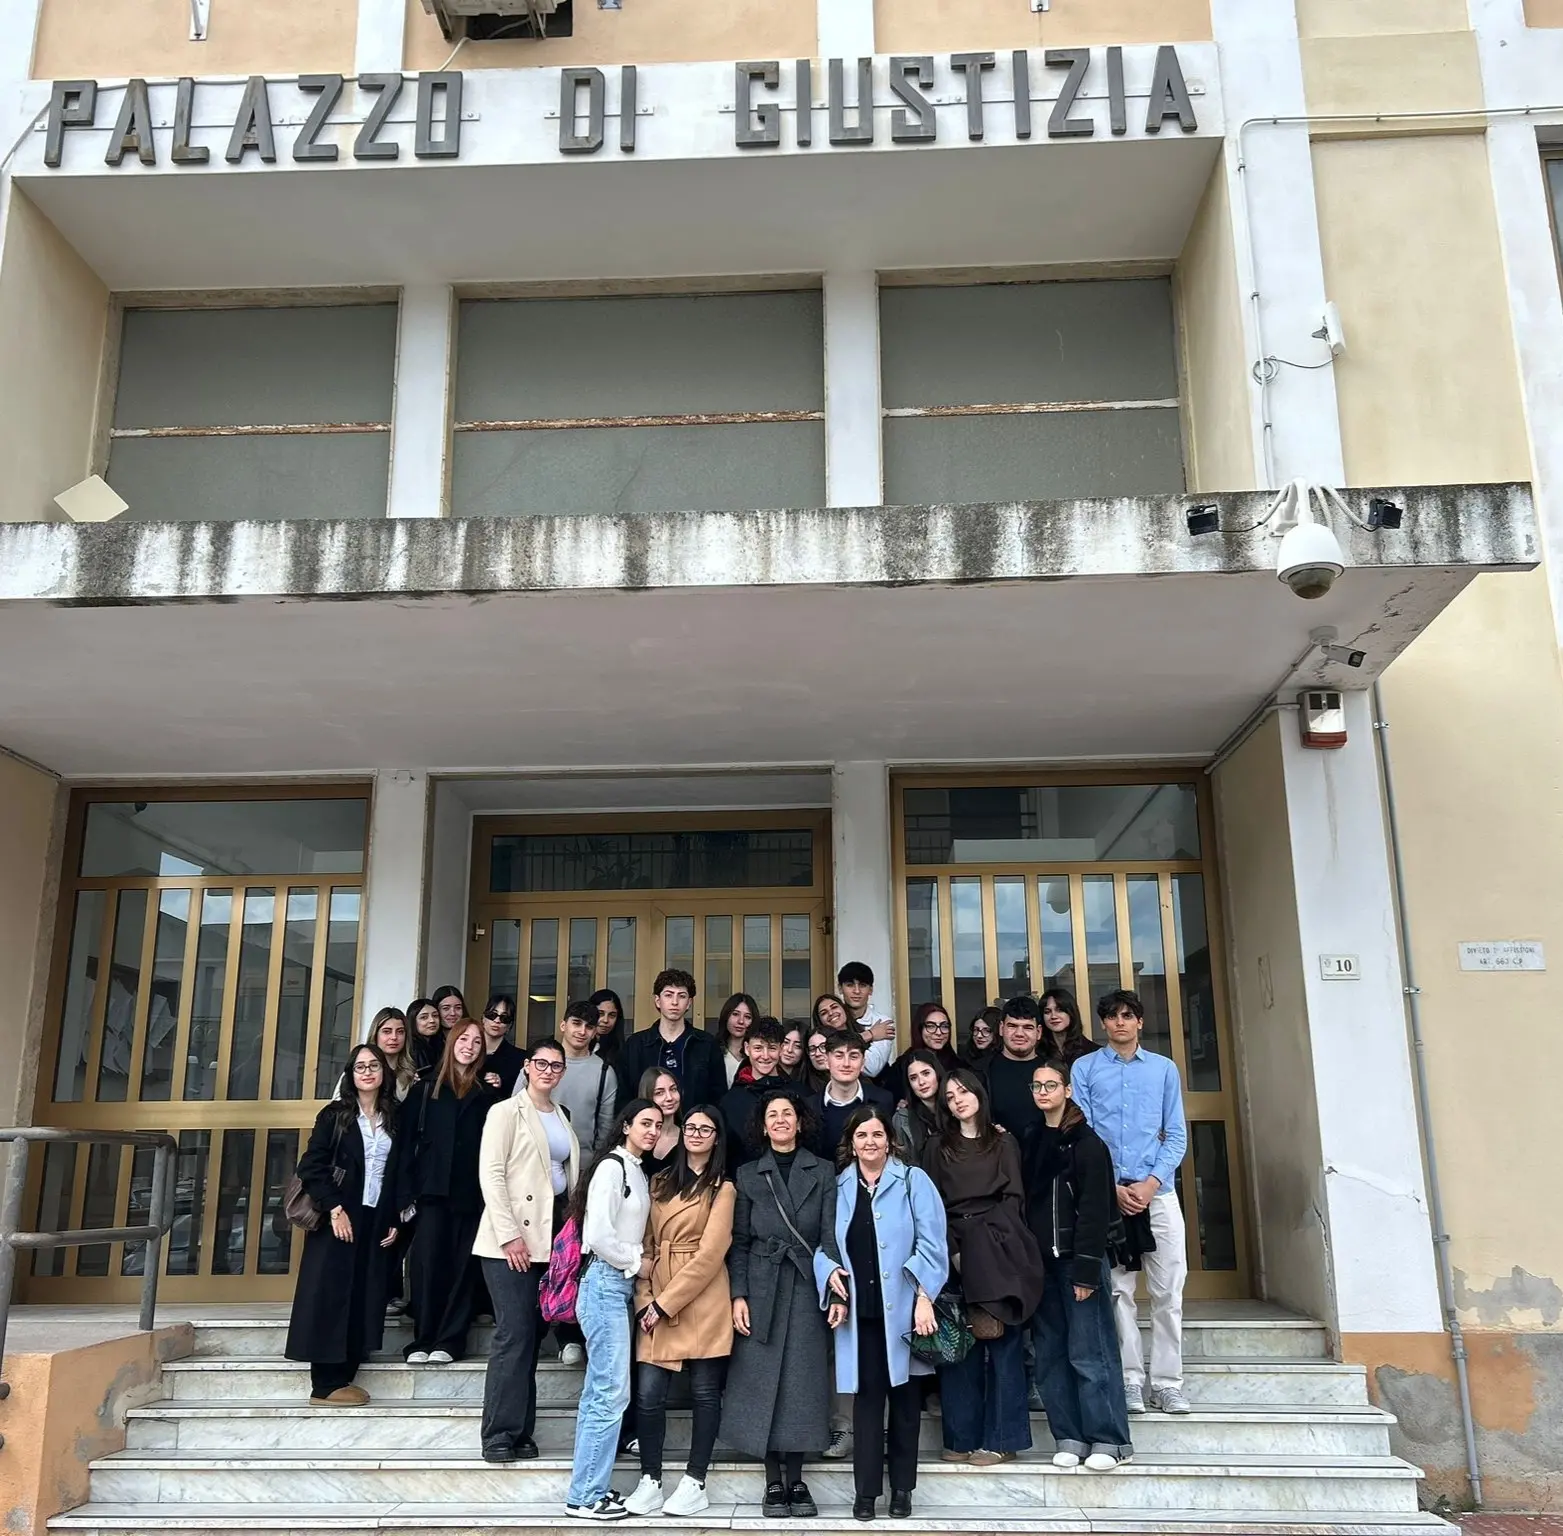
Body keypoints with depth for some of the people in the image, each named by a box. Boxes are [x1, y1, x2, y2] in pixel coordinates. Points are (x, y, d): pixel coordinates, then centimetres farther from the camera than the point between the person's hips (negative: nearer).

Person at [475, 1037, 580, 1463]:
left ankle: (520, 1432, 13)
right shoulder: (506, 1112, -2)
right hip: (512, 1237, -6)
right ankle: (498, 1434, -2)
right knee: (515, 1333, -10)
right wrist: (509, 1234, -15)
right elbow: (490, 1175, -9)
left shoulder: (561, 1118, 17)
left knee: (531, 1334, 7)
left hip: (551, 1233, 6)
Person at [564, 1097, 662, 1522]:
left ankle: (588, 1489, 18)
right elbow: (599, 1234, -20)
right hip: (605, 1283, -9)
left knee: (599, 1391, 12)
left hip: (620, 1284, 9)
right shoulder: (612, 1166, -13)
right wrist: (637, 1262, -9)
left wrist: (639, 1262, 4)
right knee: (612, 1391, -7)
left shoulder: (637, 1171, 15)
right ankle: (585, 1496, 1)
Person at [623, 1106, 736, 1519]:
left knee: (704, 1392, 3)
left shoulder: (722, 1189, -2)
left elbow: (710, 1255, -10)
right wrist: (645, 1299, -1)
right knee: (648, 1393, -2)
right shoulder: (661, 1182, 14)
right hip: (656, 1303, 4)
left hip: (702, 1304, -4)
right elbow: (647, 1244, 11)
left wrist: (665, 1303, -12)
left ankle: (694, 1484, 14)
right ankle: (650, 1481, 10)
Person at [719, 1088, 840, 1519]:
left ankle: (796, 1481, 13)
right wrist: (738, 1295, -5)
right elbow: (739, 1241, 5)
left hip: (807, 1290, 0)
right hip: (762, 1290, 0)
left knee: (802, 1383, 2)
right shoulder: (748, 1175, 7)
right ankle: (773, 1483, 11)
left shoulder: (823, 1172, 6)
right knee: (763, 1382, 1)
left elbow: (831, 1234, -1)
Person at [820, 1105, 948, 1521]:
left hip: (902, 1309, -2)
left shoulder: (914, 1181, -1)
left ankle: (902, 1488, 20)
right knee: (867, 1397, 4)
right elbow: (821, 1243, 11)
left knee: (904, 1398, 8)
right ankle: (866, 1490, 12)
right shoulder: (838, 1187, 8)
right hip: (859, 1311, 2)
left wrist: (924, 1297, -14)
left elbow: (931, 1243, -7)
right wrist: (830, 1274, -7)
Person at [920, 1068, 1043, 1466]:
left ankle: (1000, 1439, -1)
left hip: (998, 1253, -1)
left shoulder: (1003, 1143, 11)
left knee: (1002, 1342, -5)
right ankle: (962, 1437, 3)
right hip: (954, 1250, 1)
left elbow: (1013, 1198, 3)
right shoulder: (937, 1149, 14)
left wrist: (985, 1246, -9)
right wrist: (954, 1252, -7)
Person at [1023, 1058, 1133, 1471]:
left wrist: (1086, 1269, -16)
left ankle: (1108, 1439, 5)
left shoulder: (1087, 1143, -6)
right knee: (1051, 1355, 7)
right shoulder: (1031, 1142, 12)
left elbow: (1095, 1209, -11)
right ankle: (1069, 1437, 15)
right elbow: (1026, 1204, 11)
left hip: (1077, 1260, -6)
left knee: (1089, 1352, -4)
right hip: (1042, 1262, 6)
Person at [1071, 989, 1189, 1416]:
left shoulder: (1164, 1069, 11)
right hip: (1105, 1192, -1)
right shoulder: (1085, 1068, 7)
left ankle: (1167, 1383, 7)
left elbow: (1177, 1136, 8)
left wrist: (1152, 1182, -6)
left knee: (1168, 1291, 0)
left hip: (1157, 1192, 1)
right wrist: (1112, 1187, -8)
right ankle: (1130, 1380, 9)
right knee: (1118, 1291, 2)